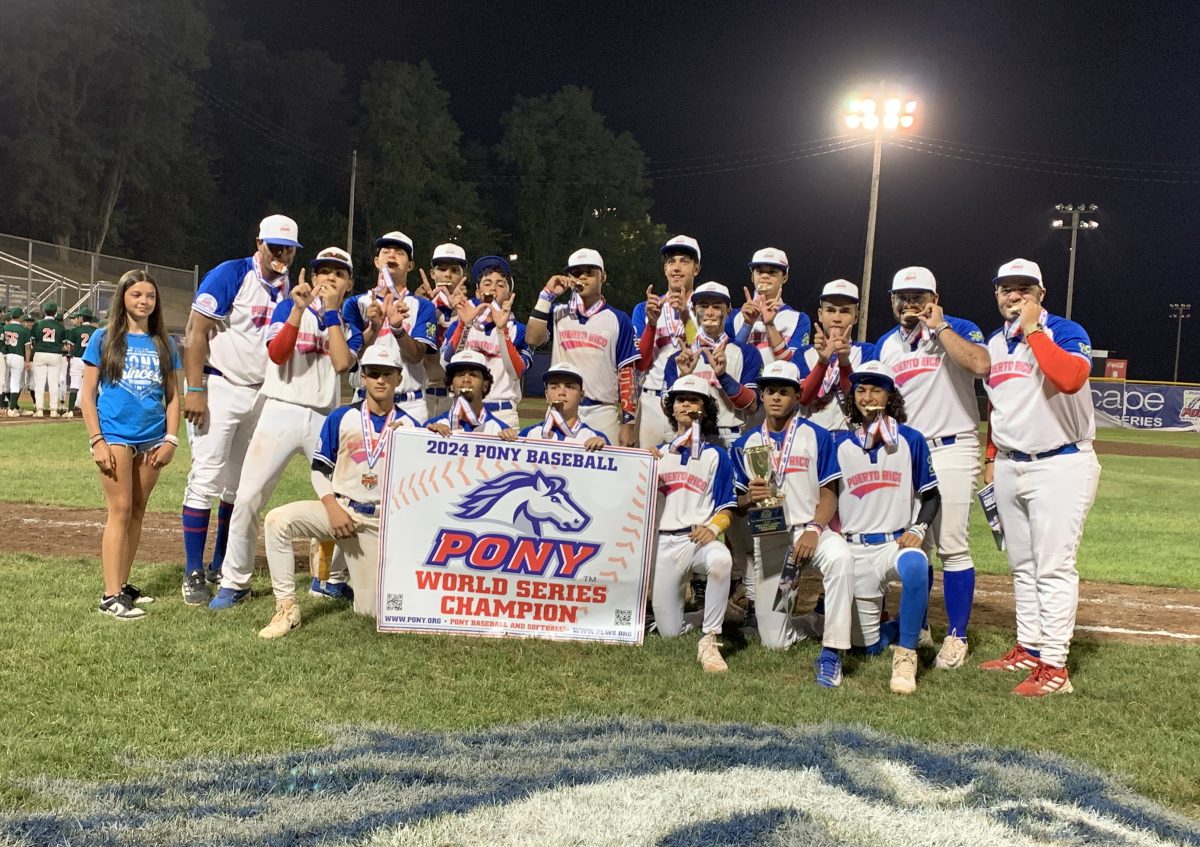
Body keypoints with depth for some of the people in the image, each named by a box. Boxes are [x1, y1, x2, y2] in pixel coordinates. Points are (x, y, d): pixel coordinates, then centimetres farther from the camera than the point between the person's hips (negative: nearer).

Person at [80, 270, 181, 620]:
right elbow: (87, 394, -1)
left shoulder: (163, 344, 10)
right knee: (120, 511, -6)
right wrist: (96, 440, -9)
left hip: (152, 440, 4)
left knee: (137, 512, 9)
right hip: (115, 437, -4)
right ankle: (110, 595, -4)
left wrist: (171, 440, 2)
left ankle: (123, 584, 19)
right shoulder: (104, 339, 1)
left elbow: (172, 396, 12)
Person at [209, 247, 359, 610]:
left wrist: (330, 310, -8)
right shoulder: (290, 307, 5)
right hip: (281, 412, -3)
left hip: (325, 418, 3)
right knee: (248, 497, -8)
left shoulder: (349, 322, 12)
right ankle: (234, 582, 5)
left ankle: (331, 577, 21)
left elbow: (342, 363, -9)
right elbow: (277, 354, -12)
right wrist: (299, 308, -19)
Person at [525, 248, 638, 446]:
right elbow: (532, 339, -5)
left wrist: (628, 423, -4)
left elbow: (627, 373, 2)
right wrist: (547, 295, -5)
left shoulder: (618, 320, 6)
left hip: (602, 413, -2)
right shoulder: (558, 313, 13)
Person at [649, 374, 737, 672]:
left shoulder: (715, 455, 6)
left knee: (721, 558, -41)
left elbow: (725, 509, 2)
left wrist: (712, 528, -18)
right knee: (669, 632, 0)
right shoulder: (657, 453, 16)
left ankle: (709, 640, -29)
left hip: (698, 539, -2)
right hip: (662, 543, 3)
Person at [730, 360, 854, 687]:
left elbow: (828, 494, -3)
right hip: (767, 538, 3)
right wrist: (750, 497, -13)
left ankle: (831, 653, -32)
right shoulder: (746, 443, 9)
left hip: (810, 529, -2)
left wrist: (814, 529, -21)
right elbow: (739, 502, 11)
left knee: (840, 557, -40)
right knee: (774, 641, -1)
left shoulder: (816, 436, 0)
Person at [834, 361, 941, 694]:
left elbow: (930, 495, 5)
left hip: (898, 541, -2)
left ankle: (906, 654, -26)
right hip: (855, 550, 2)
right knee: (868, 643, 4)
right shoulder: (840, 444, 4)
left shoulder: (911, 440, 1)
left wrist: (918, 529, -11)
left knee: (915, 566, -40)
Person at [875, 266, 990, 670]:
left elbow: (981, 365, -24)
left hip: (950, 452, -5)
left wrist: (938, 326, -16)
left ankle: (957, 637, 1)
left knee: (952, 546, -7)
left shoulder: (959, 330, -2)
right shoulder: (885, 344, 13)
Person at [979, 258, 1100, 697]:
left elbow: (1070, 378, -32)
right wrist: (991, 458, 19)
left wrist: (1032, 330, -24)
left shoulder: (1066, 332, -10)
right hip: (1009, 467, 7)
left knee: (1053, 568, -8)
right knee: (1022, 565, 14)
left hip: (1060, 466, -7)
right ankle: (1028, 648, 25)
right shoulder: (995, 344, 11)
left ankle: (1054, 667, -4)